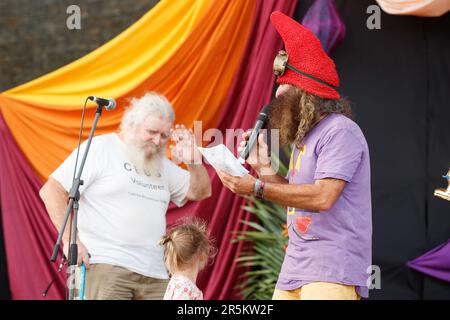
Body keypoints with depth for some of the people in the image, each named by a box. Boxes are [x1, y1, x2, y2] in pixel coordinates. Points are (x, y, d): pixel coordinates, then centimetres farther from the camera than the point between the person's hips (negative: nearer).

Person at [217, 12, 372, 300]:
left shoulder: (339, 131, -10)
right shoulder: (304, 137, 19)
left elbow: (322, 196, -20)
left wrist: (256, 187, -17)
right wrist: (262, 166, 9)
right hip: (296, 266, 9)